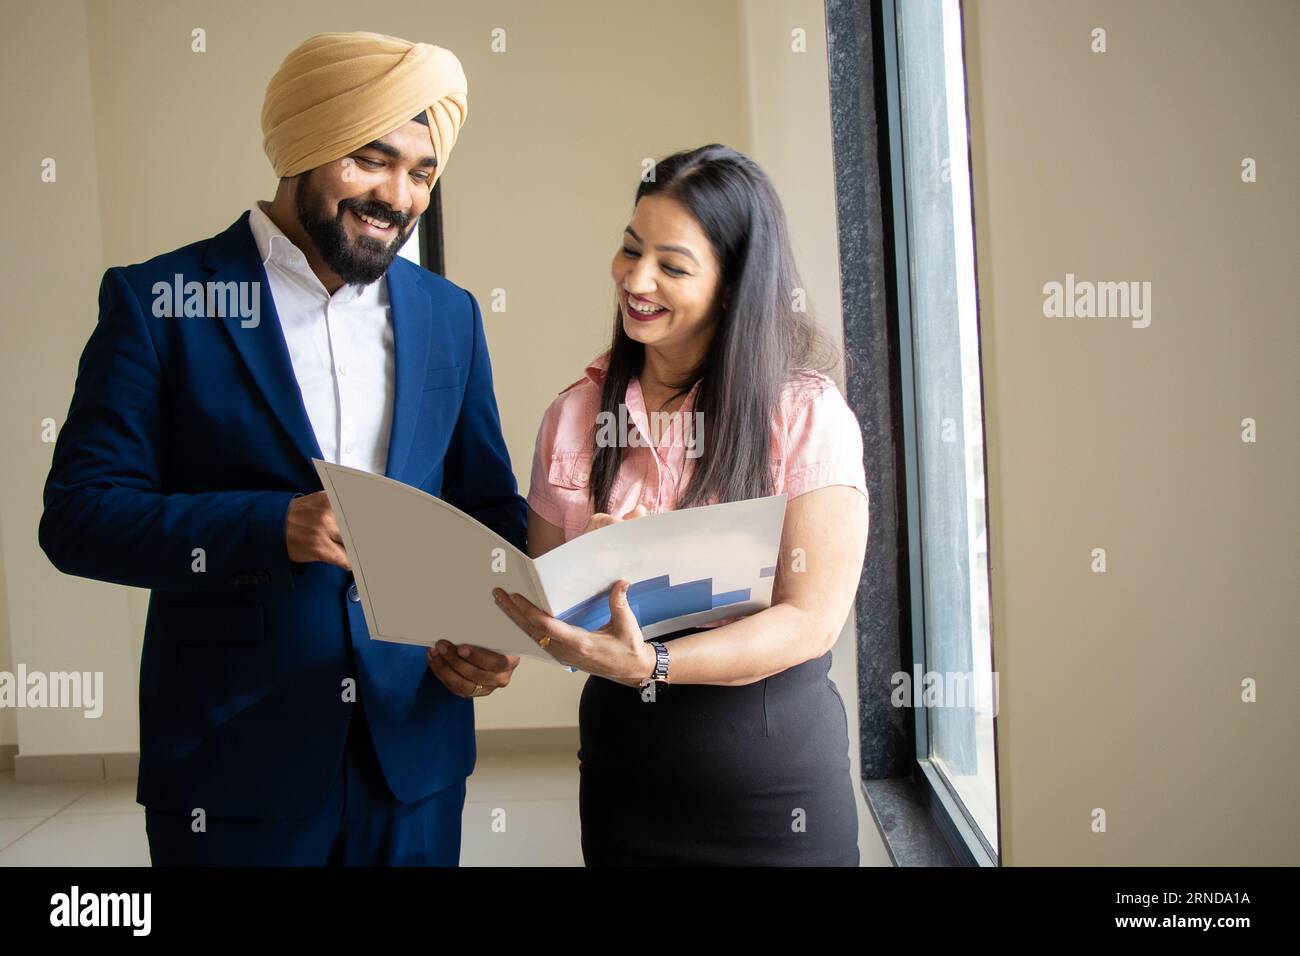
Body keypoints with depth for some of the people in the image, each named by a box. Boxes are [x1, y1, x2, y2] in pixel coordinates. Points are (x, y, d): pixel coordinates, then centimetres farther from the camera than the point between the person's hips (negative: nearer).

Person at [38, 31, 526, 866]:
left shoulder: (449, 315, 6)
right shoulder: (158, 301, -5)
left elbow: (489, 507, 11)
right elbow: (77, 515, -9)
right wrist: (277, 526, -23)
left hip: (416, 750, 3)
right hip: (234, 759, -3)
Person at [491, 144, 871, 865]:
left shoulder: (807, 413, -9)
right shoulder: (573, 417, 2)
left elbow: (811, 618, -14)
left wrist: (650, 664, -27)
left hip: (773, 773, -2)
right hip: (623, 765, 3)